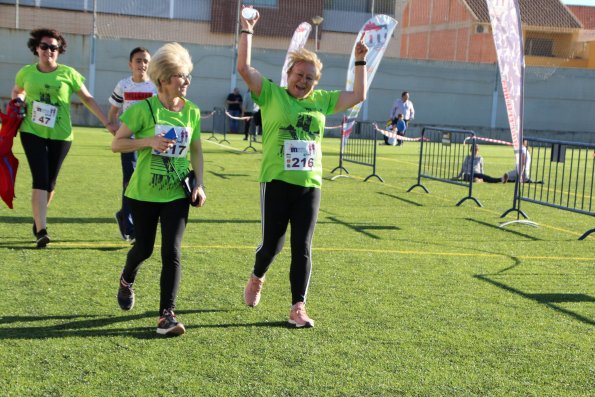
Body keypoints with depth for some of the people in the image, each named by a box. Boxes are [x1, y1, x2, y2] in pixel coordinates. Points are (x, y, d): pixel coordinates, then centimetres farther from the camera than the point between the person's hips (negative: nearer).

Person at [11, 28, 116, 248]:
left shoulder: (68, 73, -2)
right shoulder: (26, 72, 3)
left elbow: (88, 99, 2)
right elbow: (17, 92, 24)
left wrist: (108, 124, -2)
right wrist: (18, 104, 2)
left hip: (60, 135, 0)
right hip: (32, 132, 0)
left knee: (50, 181, 9)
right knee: (40, 179, -12)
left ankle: (38, 219, 33)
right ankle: (41, 230, -14)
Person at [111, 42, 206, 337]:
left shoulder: (192, 112, 0)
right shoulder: (144, 109, -12)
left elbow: (196, 151, 11)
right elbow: (117, 144, -8)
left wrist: (200, 184, 0)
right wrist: (149, 141, -23)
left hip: (177, 194, 2)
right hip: (144, 193, -2)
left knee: (172, 251, -8)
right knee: (144, 248, 11)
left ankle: (167, 315, -3)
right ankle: (126, 281, 46)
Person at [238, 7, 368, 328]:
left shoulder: (321, 100, 11)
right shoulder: (271, 94, 0)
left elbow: (358, 96, 19)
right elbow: (243, 68, -10)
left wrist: (360, 62, 16)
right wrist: (247, 31, -10)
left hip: (310, 185, 3)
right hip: (276, 182, -3)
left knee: (302, 248, 1)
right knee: (272, 243, 5)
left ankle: (298, 308, 6)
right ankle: (256, 280, 38)